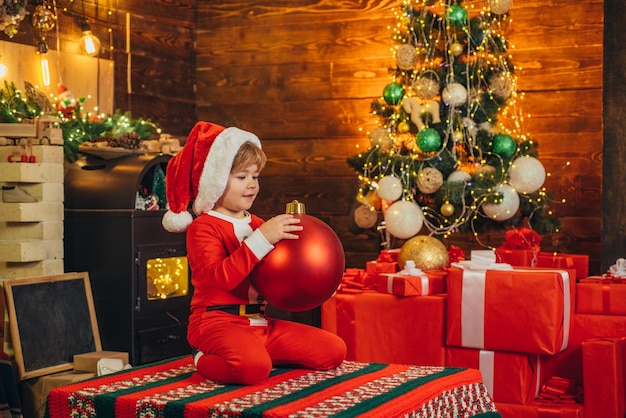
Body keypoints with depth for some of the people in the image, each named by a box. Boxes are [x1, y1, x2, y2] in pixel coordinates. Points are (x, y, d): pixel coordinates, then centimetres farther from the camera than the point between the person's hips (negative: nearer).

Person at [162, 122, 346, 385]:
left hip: (261, 322, 8)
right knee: (253, 368, -38)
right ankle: (205, 361, -5)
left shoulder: (257, 224, 18)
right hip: (218, 321, -8)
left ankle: (239, 356, 3)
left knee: (334, 351, -2)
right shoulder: (203, 227, -5)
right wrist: (262, 238, -27)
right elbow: (219, 278, -23)